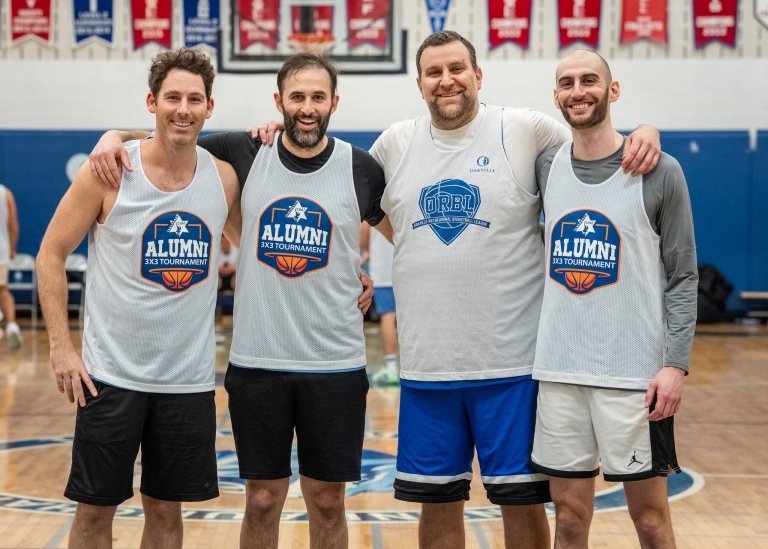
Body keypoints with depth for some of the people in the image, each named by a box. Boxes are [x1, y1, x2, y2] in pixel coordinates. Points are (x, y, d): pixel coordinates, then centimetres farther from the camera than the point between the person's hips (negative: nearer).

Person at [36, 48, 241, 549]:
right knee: (95, 508, 5)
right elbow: (51, 255, -2)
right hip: (111, 374, -2)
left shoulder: (224, 177, 0)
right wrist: (61, 347, -9)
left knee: (167, 509, 12)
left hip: (189, 377, 3)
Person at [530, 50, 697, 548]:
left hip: (634, 374, -3)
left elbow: (683, 277, -3)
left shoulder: (658, 171, -3)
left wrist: (677, 364, -12)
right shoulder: (547, 168, 7)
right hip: (559, 371, 3)